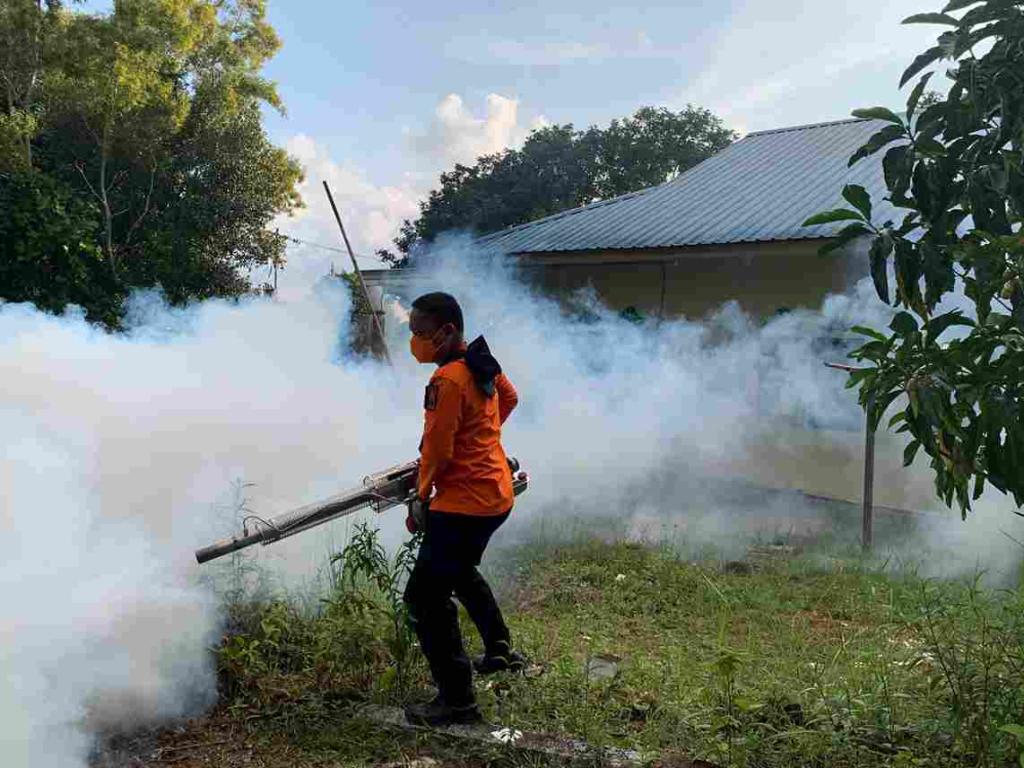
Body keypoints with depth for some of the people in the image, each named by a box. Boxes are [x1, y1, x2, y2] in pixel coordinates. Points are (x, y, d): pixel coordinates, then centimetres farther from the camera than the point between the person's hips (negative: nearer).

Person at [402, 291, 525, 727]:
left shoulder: (448, 380, -22)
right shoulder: (481, 364, 5)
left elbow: (436, 450, -19)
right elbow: (509, 397, 24)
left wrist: (421, 499, -4)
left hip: (465, 501, -10)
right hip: (496, 492, 10)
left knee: (426, 598, -5)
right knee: (461, 571, 31)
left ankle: (457, 701, 1)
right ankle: (500, 652, 45)